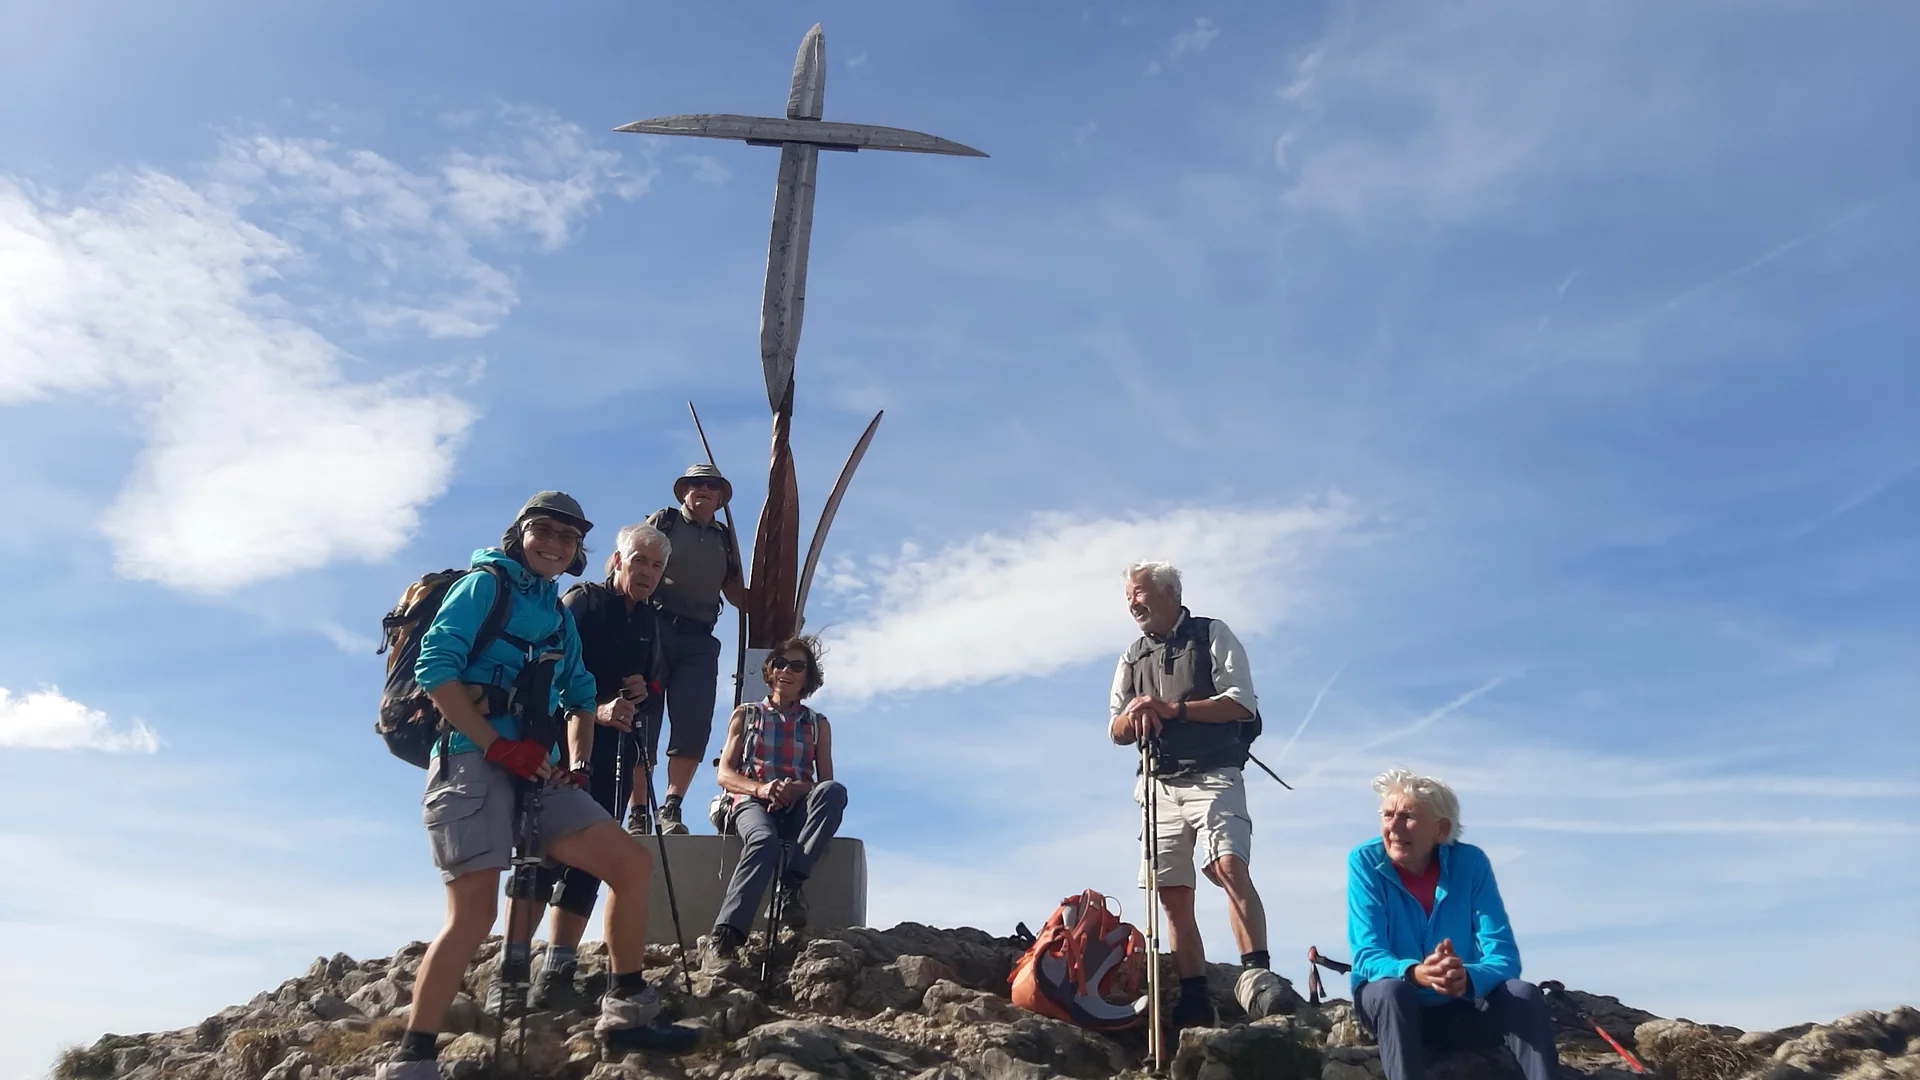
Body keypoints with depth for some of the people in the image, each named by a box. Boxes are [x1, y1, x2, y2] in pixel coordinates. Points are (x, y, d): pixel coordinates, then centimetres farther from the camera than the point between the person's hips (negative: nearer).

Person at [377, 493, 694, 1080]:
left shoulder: (560, 617, 23)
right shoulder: (486, 584, 1)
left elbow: (579, 697, 26)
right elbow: (435, 667, -11)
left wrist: (577, 758, 6)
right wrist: (499, 745, -16)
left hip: (537, 773, 7)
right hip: (472, 763, -7)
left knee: (633, 863, -1)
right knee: (474, 913, -16)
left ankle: (626, 1008, 11)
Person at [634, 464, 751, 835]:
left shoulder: (726, 538, 20)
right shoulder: (662, 521, 10)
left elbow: (737, 594, 19)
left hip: (699, 639, 3)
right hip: (654, 627, -3)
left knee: (695, 725, -9)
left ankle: (671, 809, -4)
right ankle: (638, 814, -4)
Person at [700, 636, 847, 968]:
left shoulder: (819, 725, 19)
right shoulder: (745, 715, 16)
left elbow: (826, 782, 10)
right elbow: (725, 774, 7)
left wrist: (799, 788, -15)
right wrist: (760, 788, -14)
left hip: (797, 809, 2)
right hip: (752, 803, -2)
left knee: (835, 790, -34)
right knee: (765, 841, -40)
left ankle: (792, 884, -37)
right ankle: (722, 940, -47)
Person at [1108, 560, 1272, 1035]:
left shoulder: (1212, 635, 3)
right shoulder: (1133, 658, 19)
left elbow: (1243, 703, -8)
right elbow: (1116, 732, 16)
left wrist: (1174, 708, -15)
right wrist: (1132, 716, -8)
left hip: (1213, 778, -5)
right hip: (1160, 786, 5)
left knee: (1230, 867, -26)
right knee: (1173, 894, 1)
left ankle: (1256, 974, -26)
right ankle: (1194, 999, 6)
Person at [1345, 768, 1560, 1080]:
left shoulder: (1470, 862, -11)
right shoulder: (1365, 862, -15)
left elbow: (1504, 957, -17)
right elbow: (1368, 956, -21)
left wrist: (1466, 977, -41)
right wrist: (1415, 973, -44)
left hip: (1459, 1010, 2)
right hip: (1390, 1008, -2)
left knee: (1523, 994, -26)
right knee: (1393, 990, -35)